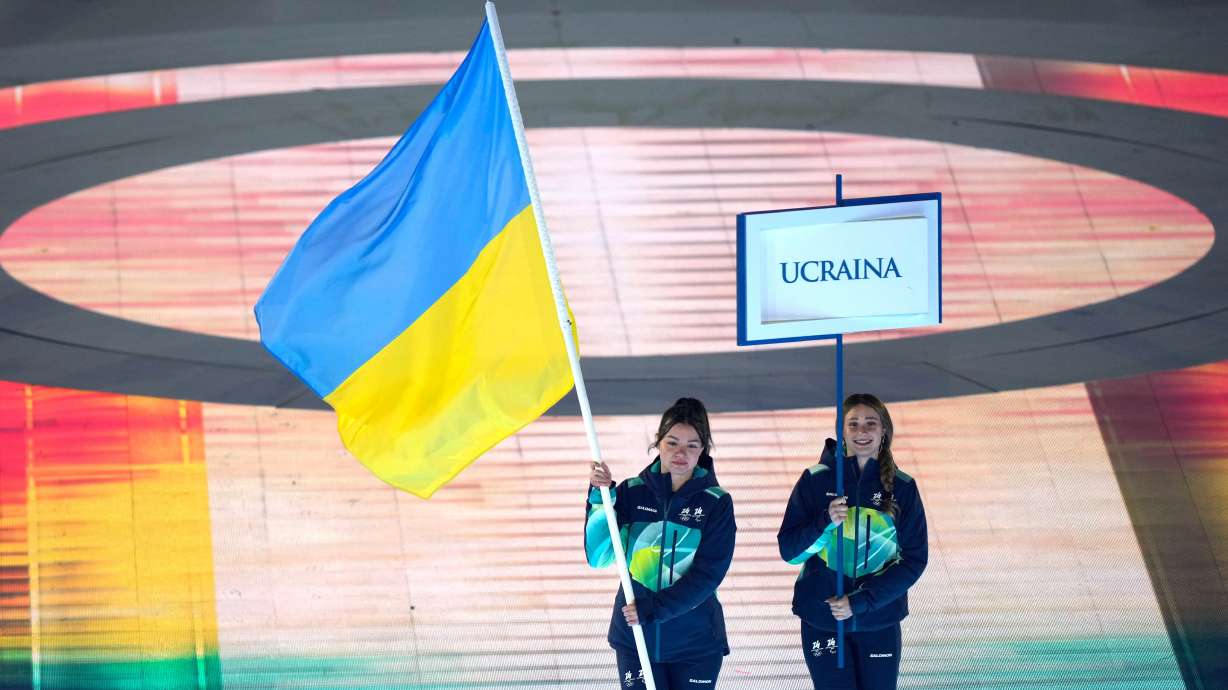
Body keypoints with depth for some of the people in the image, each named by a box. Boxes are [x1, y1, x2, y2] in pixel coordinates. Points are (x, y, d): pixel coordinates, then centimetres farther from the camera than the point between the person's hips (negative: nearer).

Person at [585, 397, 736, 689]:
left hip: (695, 641, -1)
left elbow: (707, 574, -12)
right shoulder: (632, 492, 0)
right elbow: (599, 556, -8)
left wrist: (653, 608, -20)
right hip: (635, 639, 1)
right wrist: (600, 499, -20)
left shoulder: (716, 503, -5)